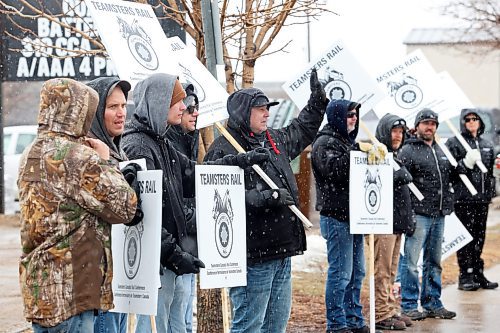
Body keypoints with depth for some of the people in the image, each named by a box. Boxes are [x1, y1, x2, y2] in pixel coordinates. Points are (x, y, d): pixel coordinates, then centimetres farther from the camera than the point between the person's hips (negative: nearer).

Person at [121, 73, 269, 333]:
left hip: (169, 261, 10)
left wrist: (243, 160, 19)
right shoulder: (137, 147, -16)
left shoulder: (160, 143, 16)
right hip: (154, 261, -10)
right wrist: (173, 253, -21)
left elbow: (194, 175, 23)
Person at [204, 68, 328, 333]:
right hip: (253, 254, -9)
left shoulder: (274, 140, 16)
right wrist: (268, 197, -25)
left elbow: (301, 130, 37)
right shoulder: (223, 150, -12)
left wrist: (317, 101, 30)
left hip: (281, 251, 9)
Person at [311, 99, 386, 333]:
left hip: (353, 215, 10)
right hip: (336, 216, -10)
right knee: (341, 273, -7)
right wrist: (359, 150, -22)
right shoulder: (325, 142, -9)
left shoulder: (347, 140, 20)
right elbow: (334, 169, -25)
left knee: (357, 272, 13)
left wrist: (373, 153, 7)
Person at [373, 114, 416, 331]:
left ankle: (392, 310, 21)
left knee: (391, 272, 15)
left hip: (397, 222, 10)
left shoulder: (394, 156, 21)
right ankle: (382, 315, -2)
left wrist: (409, 219, 22)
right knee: (382, 271, -5)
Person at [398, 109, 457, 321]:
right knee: (411, 261, -5)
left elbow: (449, 176, 29)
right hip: (419, 214, -8)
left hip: (439, 215, 8)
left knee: (434, 262, 14)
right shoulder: (408, 150, -6)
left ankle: (432, 303, 22)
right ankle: (409, 305, 1)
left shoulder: (440, 151, 18)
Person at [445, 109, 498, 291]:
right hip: (464, 198, -6)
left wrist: (491, 190, 14)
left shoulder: (487, 145, 17)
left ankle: (478, 274, 16)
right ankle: (465, 277, -3)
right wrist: (466, 163, -21)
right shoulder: (454, 143, -1)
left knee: (479, 237, 9)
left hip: (483, 197, 6)